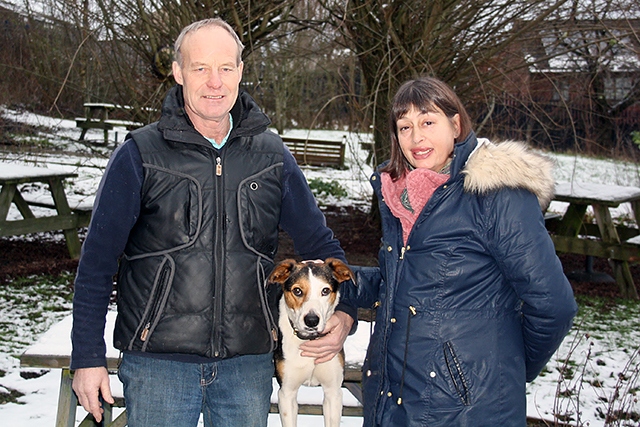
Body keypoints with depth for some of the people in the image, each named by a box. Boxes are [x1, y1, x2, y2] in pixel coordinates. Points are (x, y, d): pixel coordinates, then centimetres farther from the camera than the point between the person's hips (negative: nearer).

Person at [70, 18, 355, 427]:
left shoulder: (272, 155, 5)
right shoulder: (141, 154, -4)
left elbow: (318, 241, 11)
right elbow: (98, 260, -1)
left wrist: (343, 313, -4)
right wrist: (88, 356, -2)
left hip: (248, 363, 3)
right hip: (157, 363, -2)